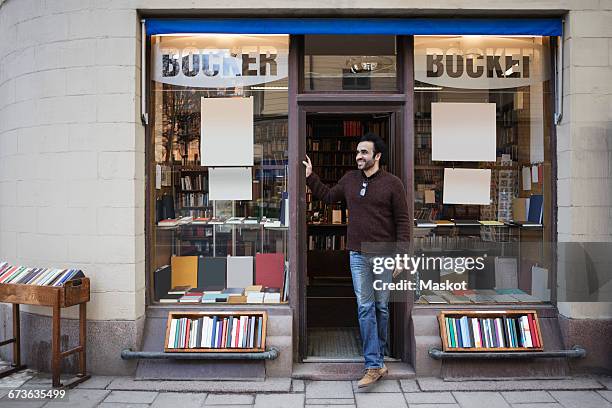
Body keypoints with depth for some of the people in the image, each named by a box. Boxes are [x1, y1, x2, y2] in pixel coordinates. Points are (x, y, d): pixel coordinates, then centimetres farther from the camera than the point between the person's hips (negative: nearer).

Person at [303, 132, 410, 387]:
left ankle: (379, 355, 29)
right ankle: (375, 365, 4)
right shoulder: (349, 179, 7)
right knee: (365, 308, 0)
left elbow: (402, 221, -5)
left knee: (381, 307, 10)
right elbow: (328, 196, 22)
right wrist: (310, 177, 14)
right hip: (358, 255, 3)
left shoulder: (392, 183, -5)